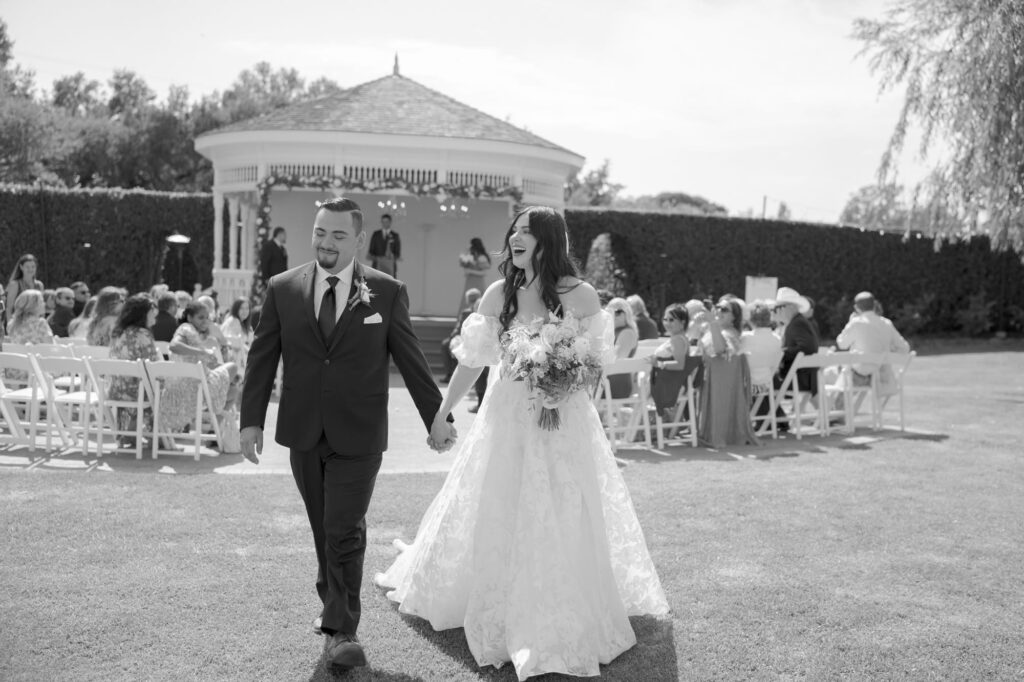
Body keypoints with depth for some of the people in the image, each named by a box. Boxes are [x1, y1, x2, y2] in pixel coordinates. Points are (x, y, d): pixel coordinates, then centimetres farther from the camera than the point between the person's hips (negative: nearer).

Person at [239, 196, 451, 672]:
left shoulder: (387, 292, -3)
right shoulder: (282, 289, 2)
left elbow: (411, 360, 2)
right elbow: (262, 358, 4)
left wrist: (436, 416, 3)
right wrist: (251, 419, -1)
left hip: (358, 437, -3)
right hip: (303, 435, 3)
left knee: (345, 531, -5)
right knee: (324, 529, 16)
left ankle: (342, 629, 7)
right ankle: (333, 605, 36)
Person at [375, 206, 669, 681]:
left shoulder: (580, 295, -6)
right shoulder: (499, 294, -1)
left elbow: (598, 359, 2)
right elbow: (472, 360, 3)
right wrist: (441, 413, 4)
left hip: (566, 423, -2)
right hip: (508, 421, 2)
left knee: (565, 523, 2)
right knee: (497, 518, 10)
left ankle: (568, 622, 21)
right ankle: (506, 613, 31)